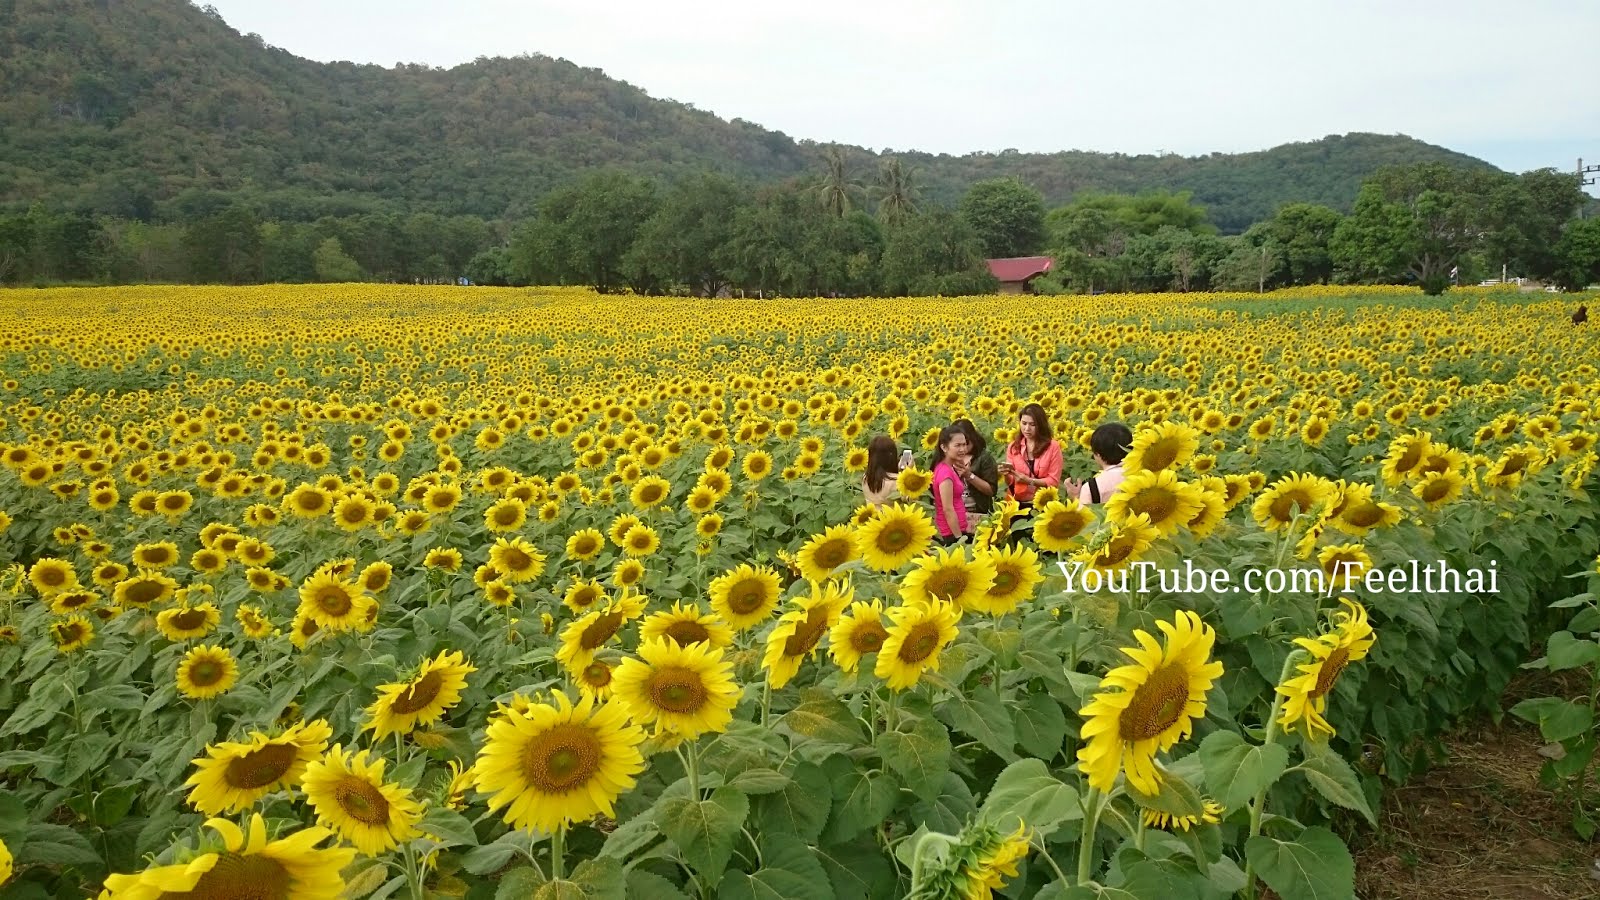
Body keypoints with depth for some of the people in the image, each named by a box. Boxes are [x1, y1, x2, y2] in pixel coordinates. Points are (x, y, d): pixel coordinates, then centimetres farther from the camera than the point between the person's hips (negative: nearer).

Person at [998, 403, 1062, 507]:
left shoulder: (1053, 447, -1)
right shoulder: (1013, 447, 8)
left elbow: (1054, 481, -2)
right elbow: (1011, 481, 9)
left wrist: (1029, 481, -14)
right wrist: (1006, 475, -12)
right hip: (1018, 503, 3)